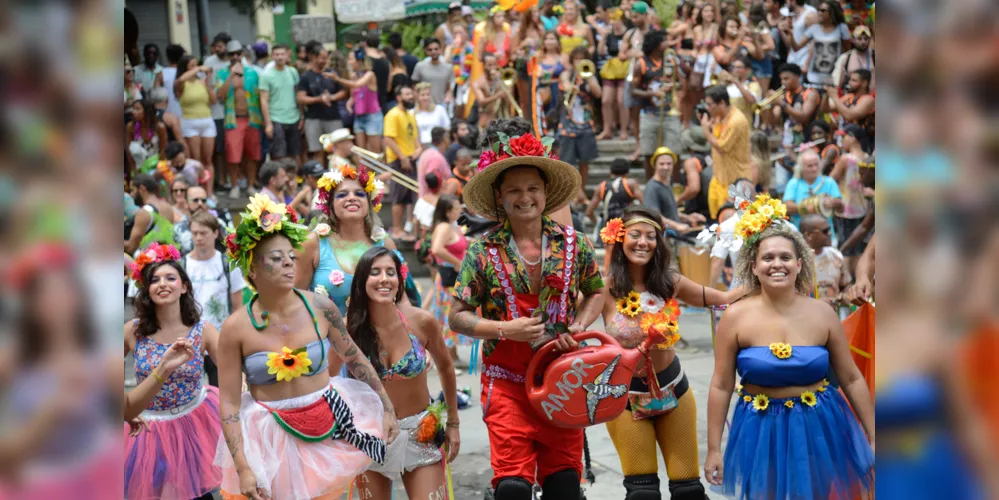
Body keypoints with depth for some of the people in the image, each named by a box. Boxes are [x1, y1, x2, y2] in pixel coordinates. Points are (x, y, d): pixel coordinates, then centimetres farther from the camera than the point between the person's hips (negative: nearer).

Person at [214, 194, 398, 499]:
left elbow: (355, 359, 6)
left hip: (330, 426, 2)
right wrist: (243, 470, -17)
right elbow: (228, 403, -11)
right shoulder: (236, 328, -12)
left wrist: (387, 408, 9)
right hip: (272, 437, -2)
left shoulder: (319, 308, -7)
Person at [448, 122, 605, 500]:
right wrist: (507, 330, -15)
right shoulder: (484, 252, -3)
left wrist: (579, 327, -1)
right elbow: (457, 318, -2)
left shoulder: (573, 245, 3)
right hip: (507, 383, -2)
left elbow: (595, 291, 18)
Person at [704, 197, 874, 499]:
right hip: (762, 430, -1)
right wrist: (714, 449, -4)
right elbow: (721, 386, -4)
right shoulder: (736, 317, -9)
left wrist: (873, 438, 3)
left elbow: (852, 379, 2)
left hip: (820, 427, 1)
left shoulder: (822, 314, -5)